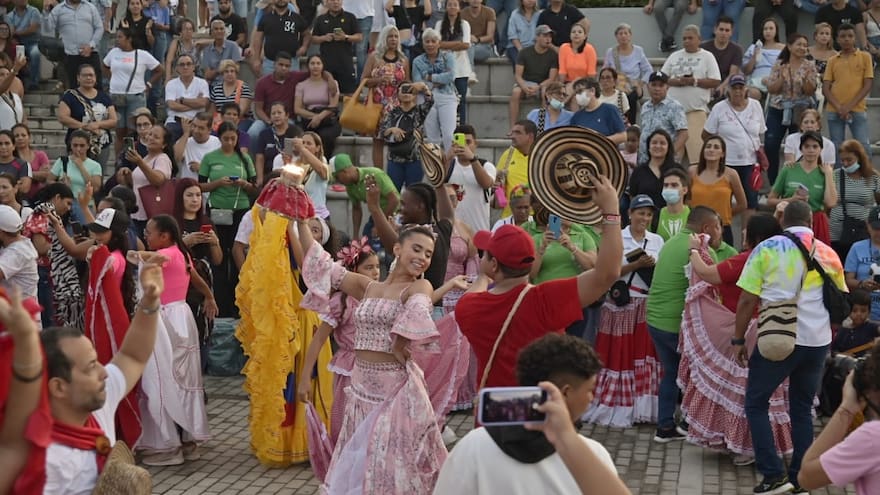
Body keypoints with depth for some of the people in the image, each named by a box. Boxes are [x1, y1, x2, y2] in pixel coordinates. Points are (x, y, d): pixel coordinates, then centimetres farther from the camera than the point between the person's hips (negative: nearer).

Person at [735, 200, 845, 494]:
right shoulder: (828, 254, 9)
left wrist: (738, 340, 2)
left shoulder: (766, 249, -1)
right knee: (802, 410, 15)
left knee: (756, 404, 8)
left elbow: (747, 300, -5)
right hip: (818, 340, 4)